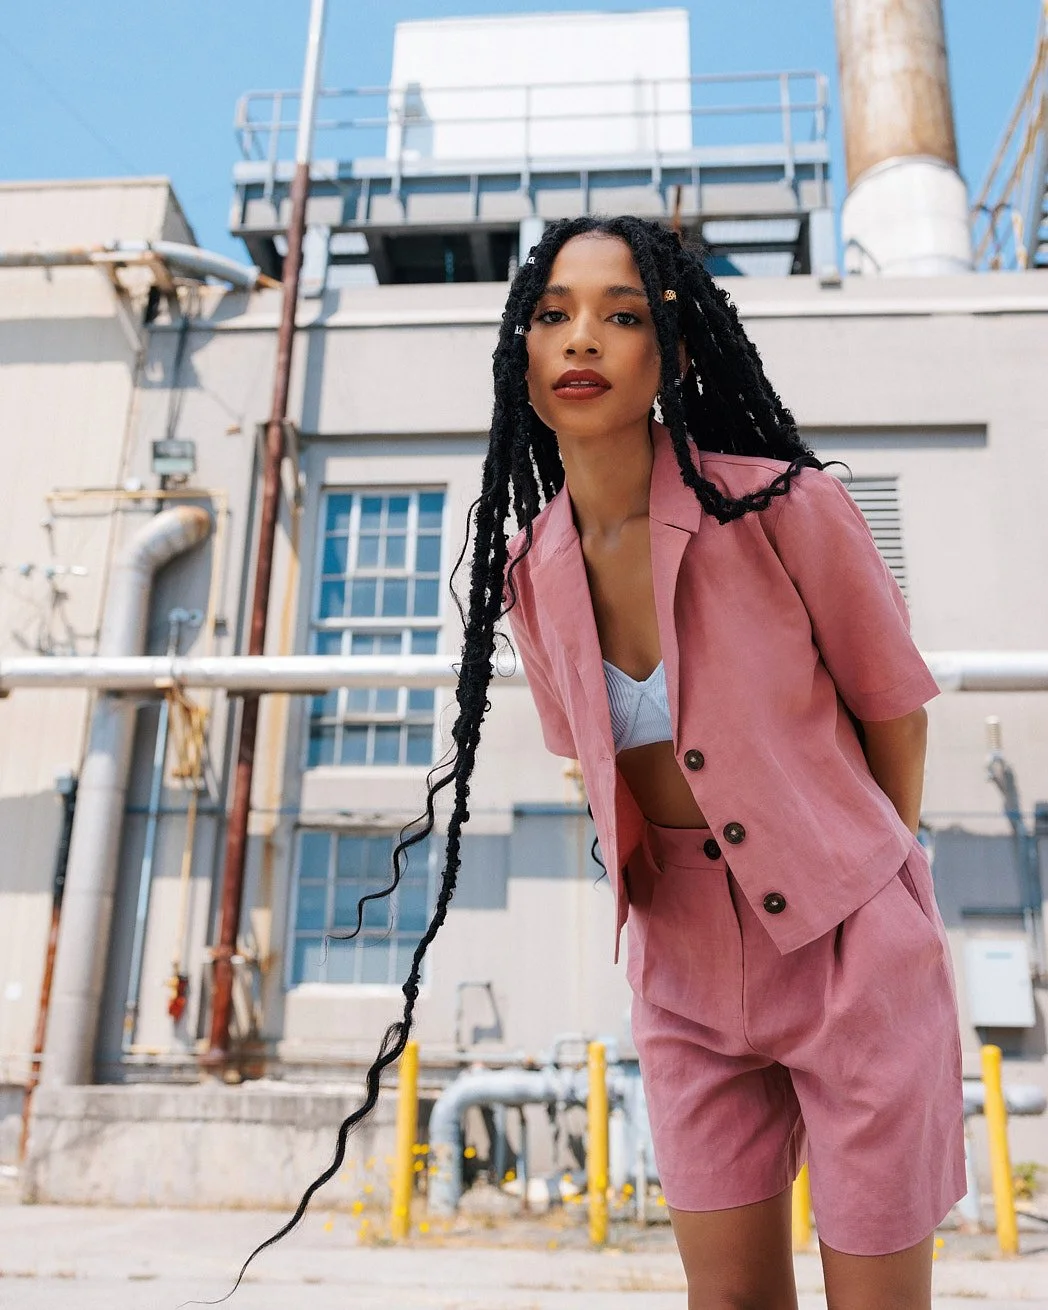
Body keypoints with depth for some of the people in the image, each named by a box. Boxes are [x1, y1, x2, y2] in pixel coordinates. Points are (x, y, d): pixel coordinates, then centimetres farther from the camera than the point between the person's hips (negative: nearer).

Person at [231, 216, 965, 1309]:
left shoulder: (785, 508, -18)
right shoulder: (531, 574, -5)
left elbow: (893, 707, -4)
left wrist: (853, 882, 7)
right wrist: (659, 887, 11)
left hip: (852, 956, -3)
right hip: (688, 975, 4)